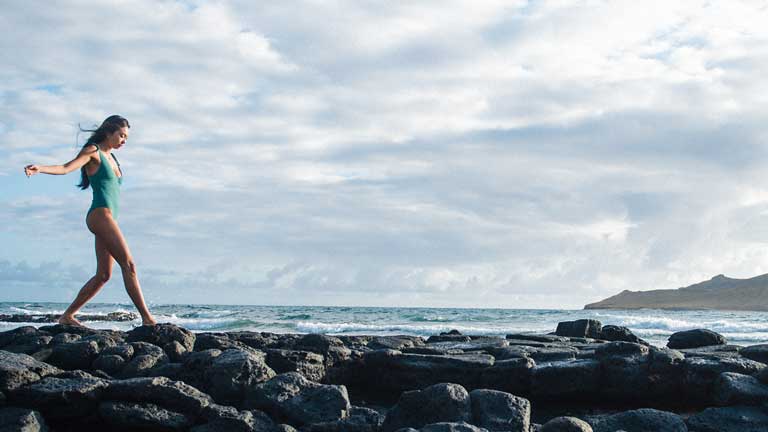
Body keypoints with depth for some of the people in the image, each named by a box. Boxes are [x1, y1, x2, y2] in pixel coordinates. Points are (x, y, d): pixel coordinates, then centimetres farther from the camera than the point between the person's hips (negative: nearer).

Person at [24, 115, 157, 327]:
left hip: (109, 218, 9)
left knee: (103, 275, 6)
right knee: (128, 264, -15)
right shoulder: (93, 152, -3)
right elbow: (65, 168, -16)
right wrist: (40, 168, -30)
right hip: (100, 214, -9)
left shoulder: (111, 157, 22)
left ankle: (67, 316, 12)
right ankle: (146, 318, -18)